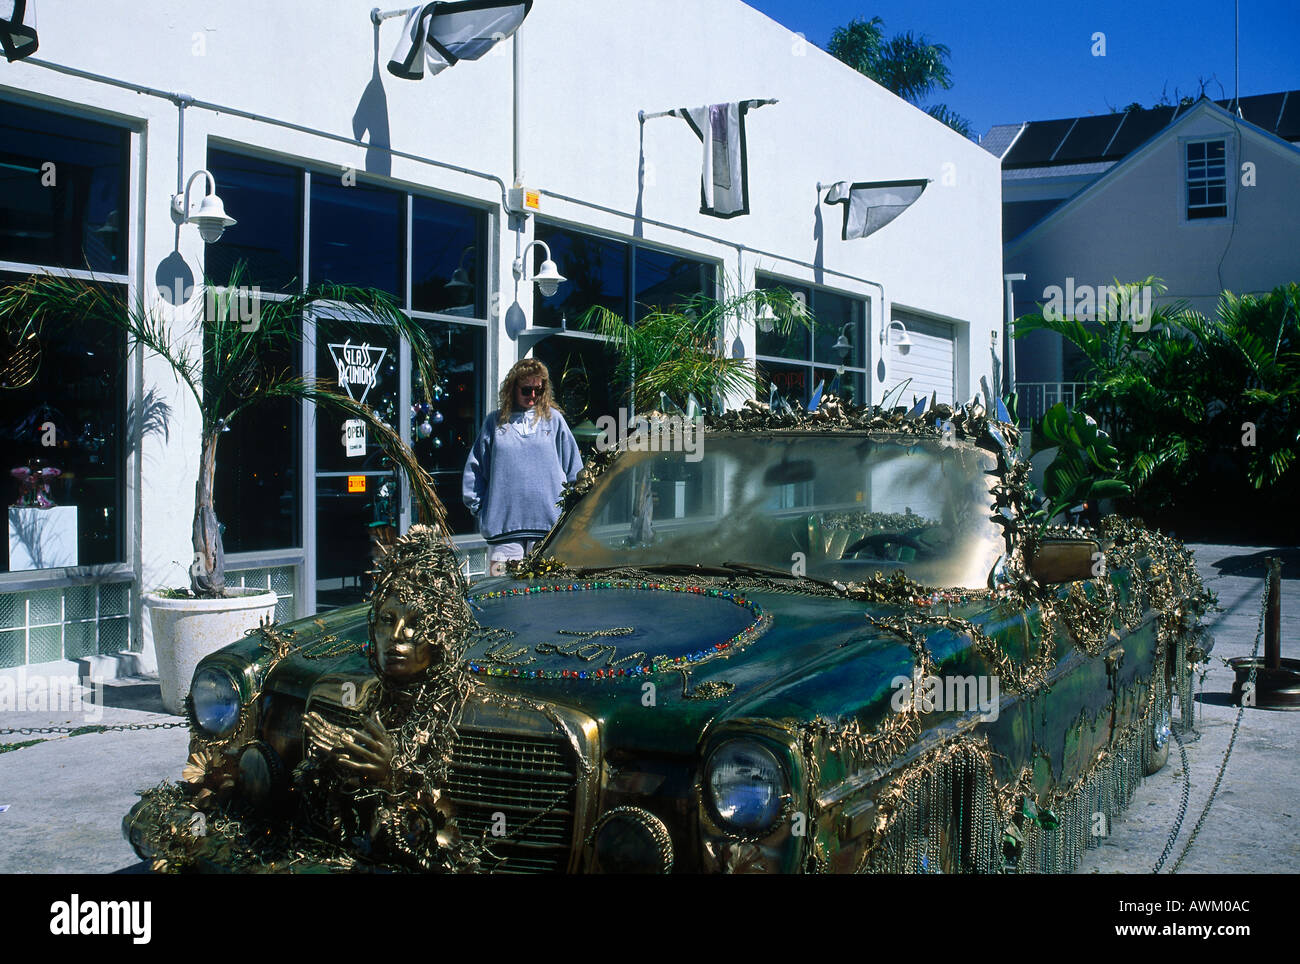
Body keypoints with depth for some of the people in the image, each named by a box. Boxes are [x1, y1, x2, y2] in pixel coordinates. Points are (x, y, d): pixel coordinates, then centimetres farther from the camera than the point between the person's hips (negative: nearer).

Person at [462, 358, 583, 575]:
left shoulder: (554, 419, 10)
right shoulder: (495, 422, 11)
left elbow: (574, 468, 12)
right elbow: (475, 467, 13)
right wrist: (478, 507, 5)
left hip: (548, 521, 0)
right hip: (504, 522, 0)